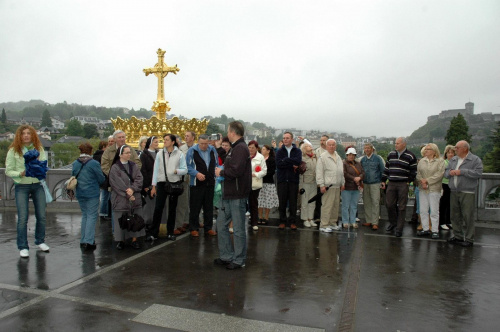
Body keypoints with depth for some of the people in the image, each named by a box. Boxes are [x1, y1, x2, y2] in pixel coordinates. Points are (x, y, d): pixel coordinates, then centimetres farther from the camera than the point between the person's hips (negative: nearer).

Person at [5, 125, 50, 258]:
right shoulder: (13, 151, -3)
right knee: (23, 218, -2)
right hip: (21, 187, -2)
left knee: (41, 216, 8)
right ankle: (23, 247, 11)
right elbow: (8, 171, -2)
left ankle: (40, 241, 27)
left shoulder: (39, 148, 4)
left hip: (38, 185, 3)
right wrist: (21, 174, -19)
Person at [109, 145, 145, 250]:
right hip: (121, 199, -4)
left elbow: (139, 178, 0)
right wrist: (127, 194, -13)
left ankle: (134, 240, 14)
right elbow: (117, 183, -11)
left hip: (135, 197, 4)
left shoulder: (134, 166, 10)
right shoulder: (115, 168, -4)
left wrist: (132, 189, -15)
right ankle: (121, 240, 16)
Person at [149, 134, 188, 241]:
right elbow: (156, 170, 5)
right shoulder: (160, 154, 5)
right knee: (158, 208, -4)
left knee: (172, 208, 9)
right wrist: (153, 185, 2)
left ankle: (170, 232, 20)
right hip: (162, 183, 0)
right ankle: (153, 232, 6)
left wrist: (177, 171, -21)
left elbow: (185, 170, -1)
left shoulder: (180, 154, 0)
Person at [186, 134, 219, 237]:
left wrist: (216, 176, 6)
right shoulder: (192, 151, -5)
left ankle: (208, 228, 21)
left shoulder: (212, 150, 7)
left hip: (210, 183, 4)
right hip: (196, 183, -4)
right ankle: (193, 228, 13)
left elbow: (216, 165, 15)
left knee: (209, 207, 11)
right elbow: (188, 166, -7)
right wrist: (197, 173, -20)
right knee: (195, 207, 1)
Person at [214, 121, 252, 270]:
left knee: (238, 228, 2)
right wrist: (222, 172, 4)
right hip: (229, 194, 10)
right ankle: (227, 256, 25)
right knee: (221, 224, 14)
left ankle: (239, 260, 14)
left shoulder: (241, 148, -15)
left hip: (237, 196, -10)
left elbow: (236, 170, -26)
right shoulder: (234, 148, 17)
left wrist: (221, 172, -11)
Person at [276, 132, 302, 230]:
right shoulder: (280, 151, 7)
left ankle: (292, 221, 14)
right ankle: (282, 221, 16)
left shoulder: (297, 151, 7)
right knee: (282, 202, 5)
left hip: (293, 180, 0)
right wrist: (292, 164, -10)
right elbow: (278, 164, -8)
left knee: (293, 202, 4)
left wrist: (285, 160, -11)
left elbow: (298, 161, -13)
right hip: (282, 180, 0)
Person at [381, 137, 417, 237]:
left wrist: (408, 182, -5)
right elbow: (386, 168, 15)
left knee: (401, 207, 2)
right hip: (391, 184, 4)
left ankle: (399, 228, 11)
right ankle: (392, 223, 27)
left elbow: (414, 171, -1)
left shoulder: (410, 156, -3)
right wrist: (383, 180, 11)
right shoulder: (391, 154, 10)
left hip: (403, 185, -4)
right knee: (389, 204, 5)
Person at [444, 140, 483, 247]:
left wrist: (461, 172, -16)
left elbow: (478, 173, -15)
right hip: (454, 192, 6)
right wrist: (450, 172, -5)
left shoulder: (475, 160, -2)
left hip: (467, 193, -6)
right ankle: (458, 236, 21)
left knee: (468, 217, -4)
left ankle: (469, 239, 4)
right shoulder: (453, 160, 16)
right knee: (455, 216, 10)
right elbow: (445, 173, 18)